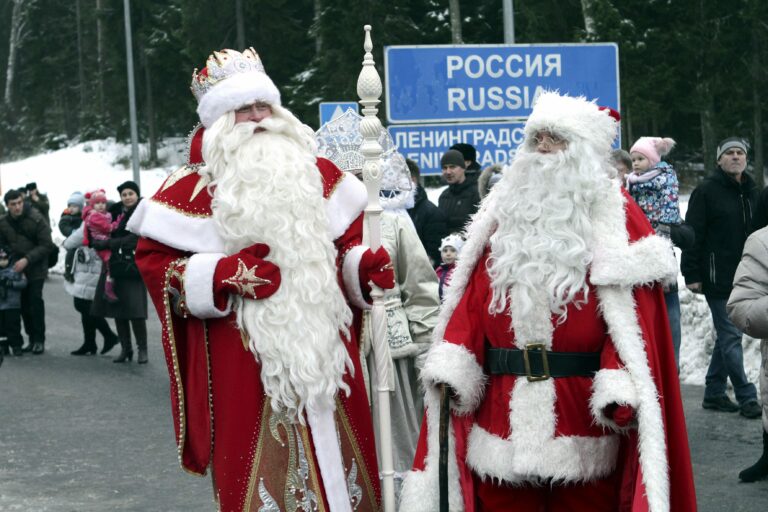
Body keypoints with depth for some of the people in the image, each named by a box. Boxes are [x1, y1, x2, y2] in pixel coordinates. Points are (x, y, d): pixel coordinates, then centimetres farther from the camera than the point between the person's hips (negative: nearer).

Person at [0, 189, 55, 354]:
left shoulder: (36, 219, -13)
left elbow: (47, 245, -14)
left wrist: (27, 259, -21)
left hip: (36, 268, -4)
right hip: (17, 267, 4)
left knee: (35, 300, -12)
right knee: (23, 303, 3)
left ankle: (39, 340, -6)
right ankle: (32, 338, 12)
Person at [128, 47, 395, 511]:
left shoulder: (318, 175, 11)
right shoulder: (193, 190, 0)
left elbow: (349, 242, 19)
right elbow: (153, 259, 0)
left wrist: (365, 267, -3)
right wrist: (222, 276, -14)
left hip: (327, 352, 4)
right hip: (243, 369, -4)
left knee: (338, 469, 7)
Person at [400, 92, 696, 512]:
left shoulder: (615, 221, 1)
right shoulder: (504, 213, 14)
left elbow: (635, 316, -9)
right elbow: (473, 301, 8)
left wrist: (621, 389, -22)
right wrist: (451, 367, -4)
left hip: (582, 422, -4)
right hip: (502, 412, 4)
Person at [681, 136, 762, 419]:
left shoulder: (751, 192, 14)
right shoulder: (706, 191, -7)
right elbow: (693, 234, -10)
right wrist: (692, 274, -14)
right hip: (717, 277, -7)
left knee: (727, 335, 12)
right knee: (731, 336, -6)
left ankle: (714, 394, 21)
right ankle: (747, 398, -4)